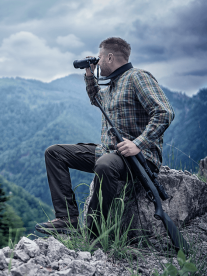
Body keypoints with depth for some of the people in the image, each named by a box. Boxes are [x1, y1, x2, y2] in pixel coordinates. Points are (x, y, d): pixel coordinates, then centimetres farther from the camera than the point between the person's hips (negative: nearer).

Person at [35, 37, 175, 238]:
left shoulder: (137, 77, -8)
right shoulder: (112, 86, 20)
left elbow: (165, 113, -21)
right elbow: (96, 98, 45)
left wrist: (138, 144, -30)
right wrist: (89, 75, 28)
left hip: (139, 156, -10)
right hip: (107, 151, 10)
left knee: (105, 165, -42)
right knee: (54, 152, 4)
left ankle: (92, 232, -27)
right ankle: (68, 218, -8)